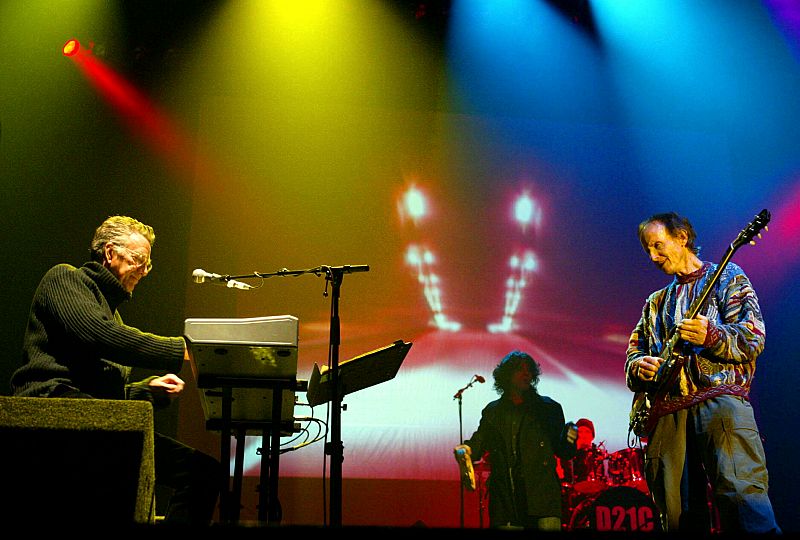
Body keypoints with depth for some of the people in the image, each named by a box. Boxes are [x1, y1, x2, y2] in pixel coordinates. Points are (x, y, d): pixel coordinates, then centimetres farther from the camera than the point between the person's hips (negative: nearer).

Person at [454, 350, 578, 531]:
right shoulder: (492, 411, 15)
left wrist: (568, 441, -9)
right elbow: (480, 441, 13)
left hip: (542, 495, -1)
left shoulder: (549, 408, 12)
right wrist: (467, 448, -9)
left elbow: (562, 452, 13)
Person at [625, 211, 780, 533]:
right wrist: (638, 366, 3)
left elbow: (753, 338, 0)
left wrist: (711, 337, -19)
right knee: (677, 515, 0)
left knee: (744, 497, -21)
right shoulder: (656, 302, 28)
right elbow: (633, 353, 27)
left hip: (720, 401, -5)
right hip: (665, 412, 5)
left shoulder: (726, 276, 12)